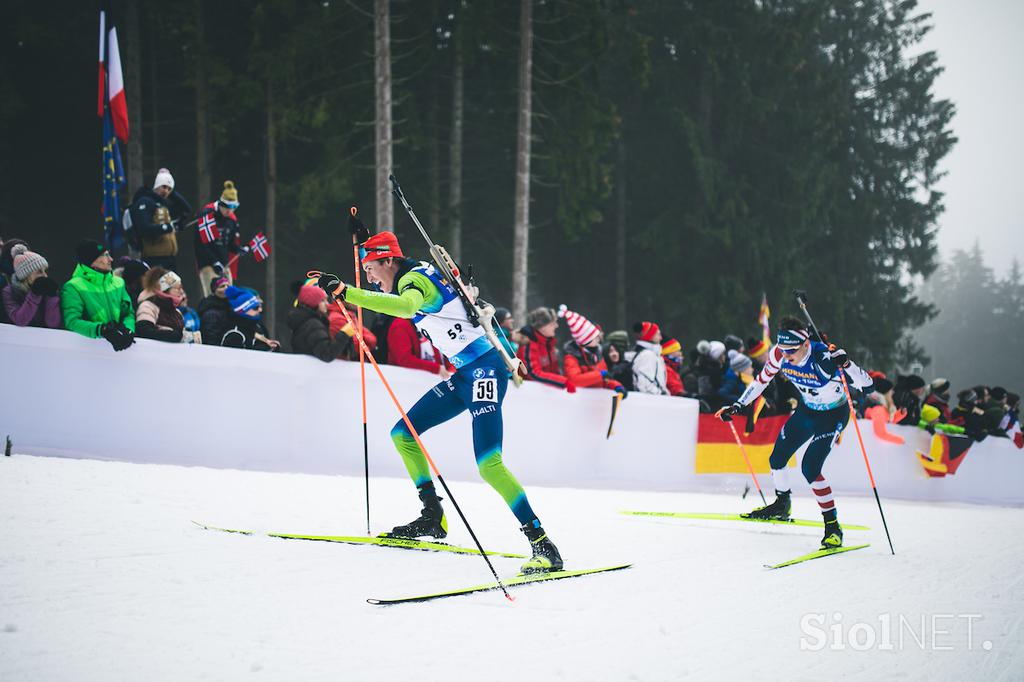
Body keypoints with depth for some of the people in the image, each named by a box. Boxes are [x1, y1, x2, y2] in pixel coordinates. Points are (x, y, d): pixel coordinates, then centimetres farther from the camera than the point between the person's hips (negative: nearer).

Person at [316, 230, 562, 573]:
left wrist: (346, 292, -43)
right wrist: (364, 239, 36)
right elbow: (386, 297, 42)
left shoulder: (415, 280, -12)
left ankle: (543, 546, -21)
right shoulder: (409, 280, 16)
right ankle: (433, 518, 17)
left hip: (485, 369, -10)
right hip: (465, 375, 10)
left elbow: (405, 306, -38)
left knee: (489, 464, -20)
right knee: (402, 434, 12)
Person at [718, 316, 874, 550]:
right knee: (777, 460, 11)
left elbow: (866, 384, -38)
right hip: (806, 411, 6)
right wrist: (737, 406, 1)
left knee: (810, 468, -20)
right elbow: (761, 381, 0)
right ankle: (782, 505, 41)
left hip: (834, 415, -6)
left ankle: (833, 526, -8)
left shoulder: (823, 358, -35)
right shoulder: (780, 355, -19)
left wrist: (846, 364, -54)